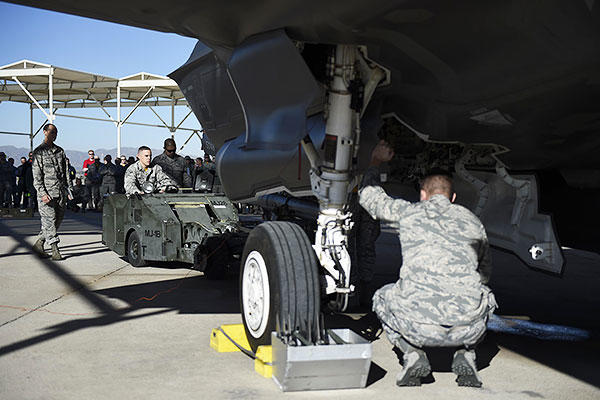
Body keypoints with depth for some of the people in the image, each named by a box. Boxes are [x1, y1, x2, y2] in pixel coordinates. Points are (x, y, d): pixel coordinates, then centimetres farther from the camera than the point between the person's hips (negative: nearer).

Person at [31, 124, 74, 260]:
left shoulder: (60, 151, 16)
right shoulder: (38, 152, -1)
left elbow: (66, 172, 17)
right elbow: (37, 176, -7)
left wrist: (69, 190, 8)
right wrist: (42, 193, -16)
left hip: (61, 192, 6)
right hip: (47, 192, -6)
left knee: (58, 220, 7)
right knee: (49, 220, -6)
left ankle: (39, 243, 21)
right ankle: (55, 250, -4)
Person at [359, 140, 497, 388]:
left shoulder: (408, 212, 13)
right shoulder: (472, 220, 20)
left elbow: (368, 195, 32)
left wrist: (375, 163, 49)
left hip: (419, 327, -2)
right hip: (467, 327, 2)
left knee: (382, 298, 31)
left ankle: (412, 354, 9)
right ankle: (465, 354, 15)